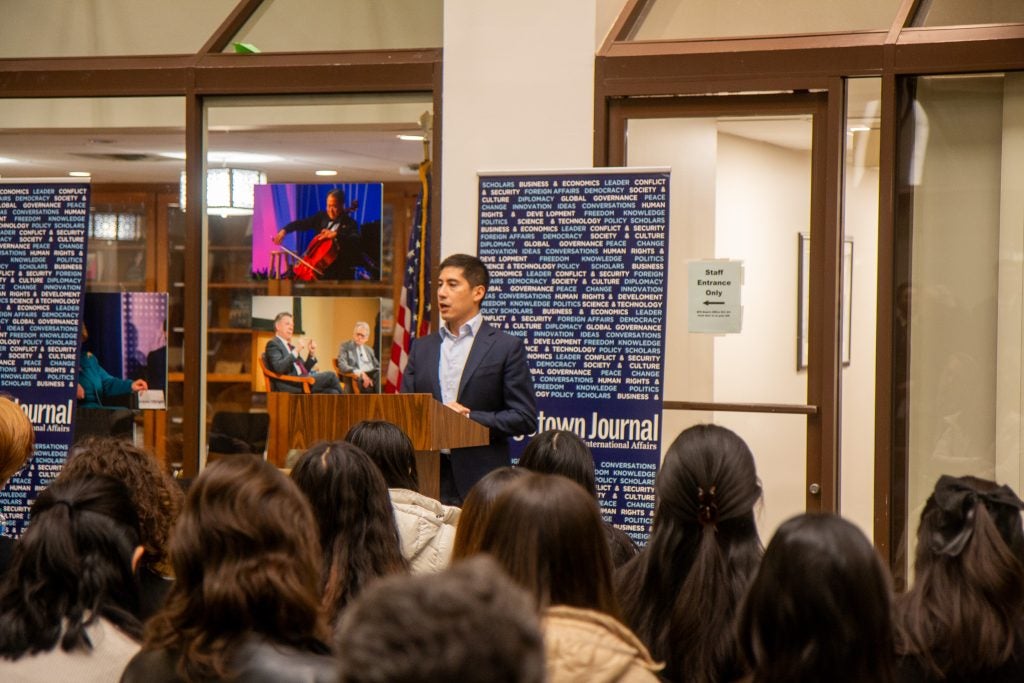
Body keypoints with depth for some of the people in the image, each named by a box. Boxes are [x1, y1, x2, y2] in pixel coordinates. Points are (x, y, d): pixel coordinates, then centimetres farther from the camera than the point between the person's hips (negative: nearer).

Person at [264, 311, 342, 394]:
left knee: (333, 392, -18)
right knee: (330, 376, -18)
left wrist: (312, 354, 12)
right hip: (290, 386, -9)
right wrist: (295, 352, -18)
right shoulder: (273, 344, 1)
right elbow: (278, 368, -16)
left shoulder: (291, 347, 28)